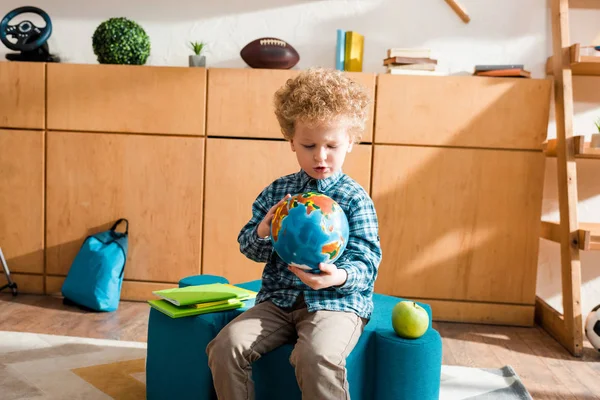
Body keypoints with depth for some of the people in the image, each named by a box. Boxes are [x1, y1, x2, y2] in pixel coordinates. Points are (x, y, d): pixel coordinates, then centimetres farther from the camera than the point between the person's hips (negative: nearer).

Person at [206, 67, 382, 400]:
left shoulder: (355, 199, -3)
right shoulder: (277, 192, 8)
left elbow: (366, 261, -7)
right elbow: (248, 247, 9)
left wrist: (340, 276, -29)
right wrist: (263, 232, -15)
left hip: (337, 301, -3)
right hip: (279, 298, 4)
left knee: (316, 357, -32)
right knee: (225, 346, -17)